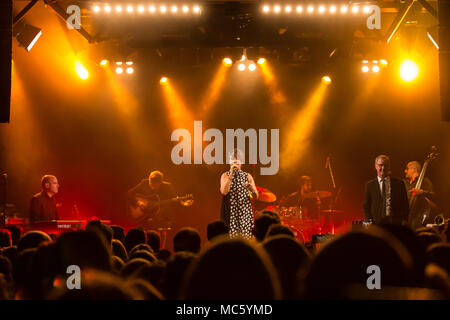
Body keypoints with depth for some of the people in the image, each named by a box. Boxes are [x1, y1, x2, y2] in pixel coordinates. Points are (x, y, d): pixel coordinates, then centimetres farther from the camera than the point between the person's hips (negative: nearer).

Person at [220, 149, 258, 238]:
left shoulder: (248, 176, 8)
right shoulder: (225, 175, 5)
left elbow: (256, 197, 4)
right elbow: (224, 192, -13)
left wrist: (251, 189, -19)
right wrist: (231, 174, -15)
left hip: (245, 212, 1)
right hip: (231, 211, -1)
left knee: (245, 235, -6)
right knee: (231, 236, -8)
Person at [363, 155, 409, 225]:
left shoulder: (399, 183, 10)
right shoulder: (370, 185, 11)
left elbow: (405, 205, 10)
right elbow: (366, 205, 11)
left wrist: (404, 220, -1)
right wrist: (369, 221, -1)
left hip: (396, 223, 0)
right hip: (377, 223, 0)